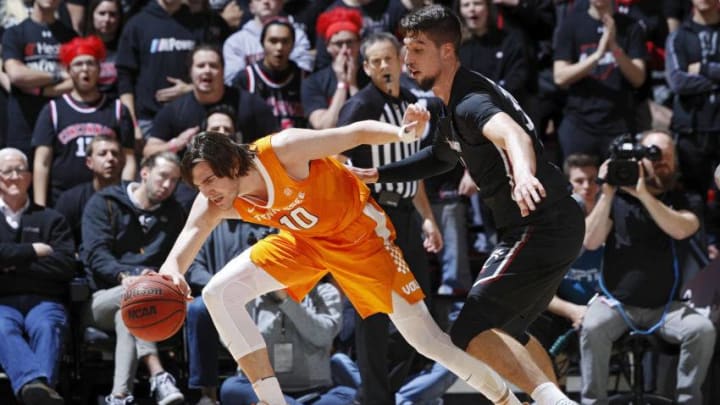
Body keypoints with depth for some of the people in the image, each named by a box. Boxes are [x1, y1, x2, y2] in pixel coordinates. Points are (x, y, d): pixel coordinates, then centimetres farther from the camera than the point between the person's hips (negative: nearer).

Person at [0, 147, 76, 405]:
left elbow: (66, 265, 5)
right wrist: (32, 251, 2)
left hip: (44, 300, 1)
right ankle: (33, 383, -65)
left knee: (47, 327, -35)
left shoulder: (51, 219, 22)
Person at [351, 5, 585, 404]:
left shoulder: (470, 101, -18)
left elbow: (512, 134, -40)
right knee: (508, 329, 24)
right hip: (556, 226, 10)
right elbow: (443, 155, 35)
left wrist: (523, 174, -62)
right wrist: (379, 174, 33)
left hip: (540, 227, -10)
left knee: (471, 329, -17)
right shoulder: (453, 104, 14)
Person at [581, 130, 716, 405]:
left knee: (702, 329, -27)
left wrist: (643, 194, -21)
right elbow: (591, 242, -5)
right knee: (593, 328, -33)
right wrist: (607, 194, -10)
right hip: (616, 303, -1)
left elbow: (680, 229, -16)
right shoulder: (617, 199, 6)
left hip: (665, 307, 1)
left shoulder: (687, 202, 8)